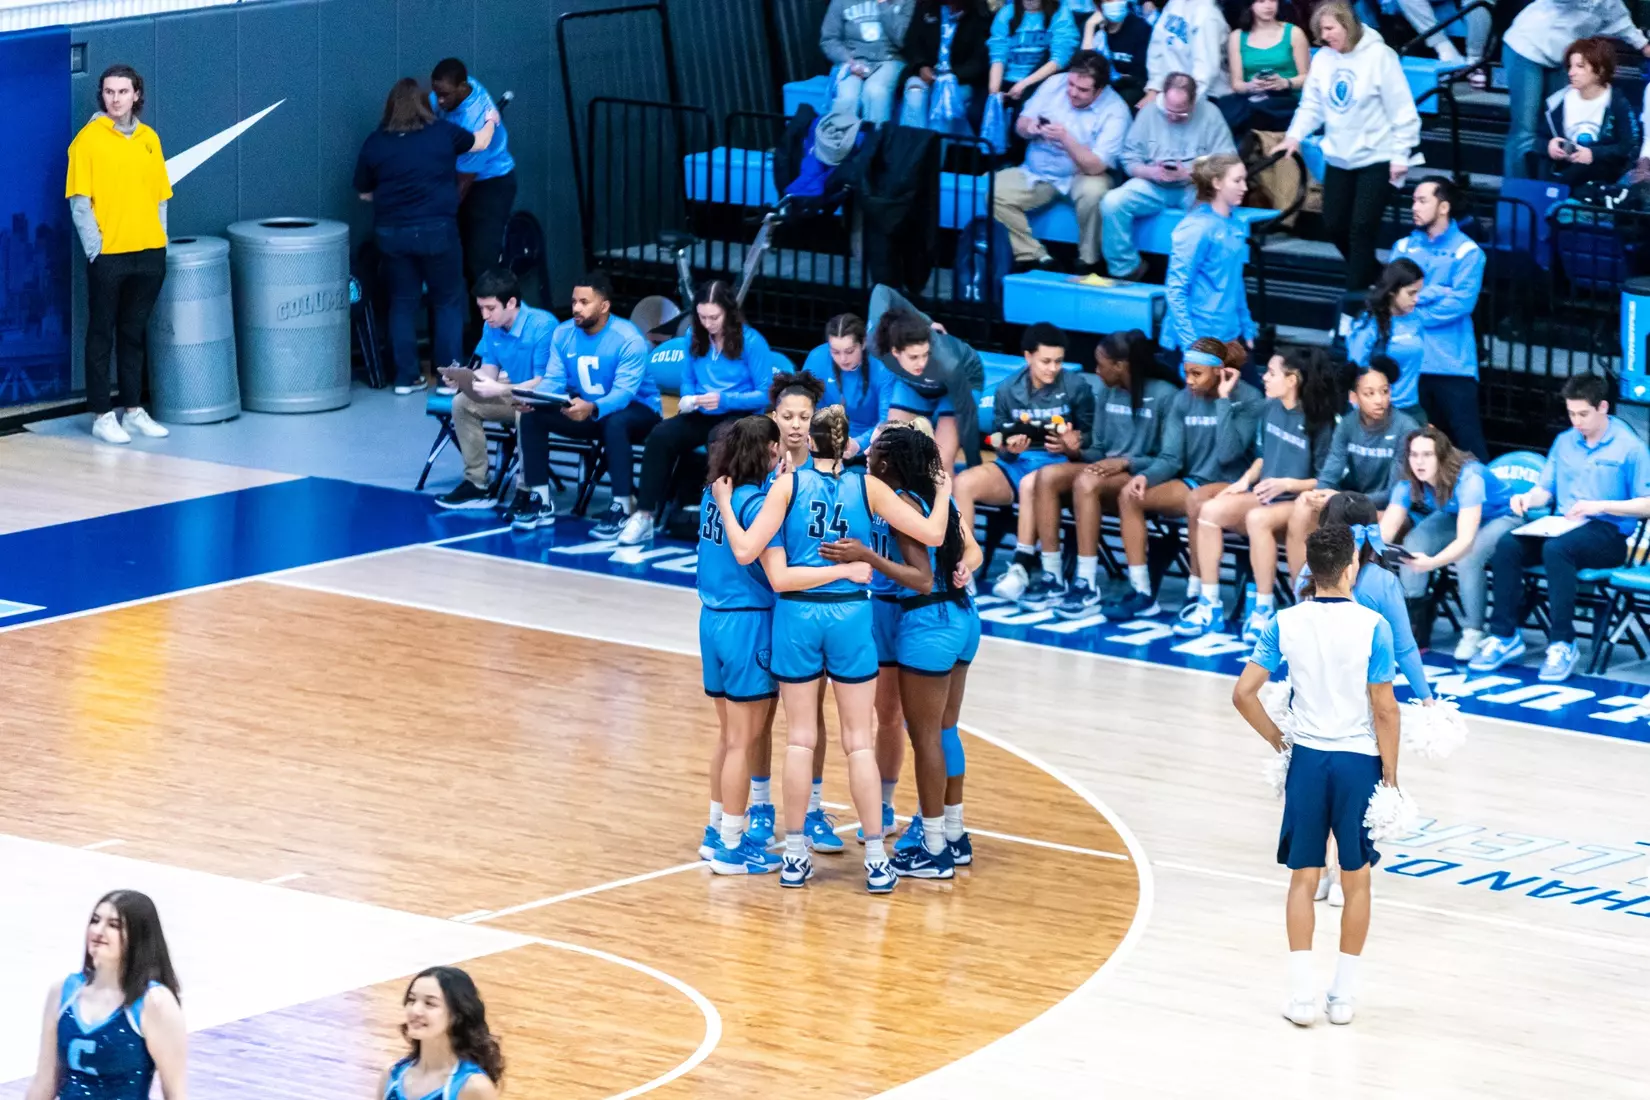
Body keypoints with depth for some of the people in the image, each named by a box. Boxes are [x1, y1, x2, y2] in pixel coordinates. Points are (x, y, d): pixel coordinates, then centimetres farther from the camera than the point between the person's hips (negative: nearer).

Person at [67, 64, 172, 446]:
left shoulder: (149, 139, 8)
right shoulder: (89, 139, -6)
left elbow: (160, 195, 13)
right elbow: (79, 199, -8)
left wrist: (159, 240, 6)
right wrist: (93, 246, -13)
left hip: (149, 254, 4)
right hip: (108, 255, -4)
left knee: (135, 332, 13)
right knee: (102, 334, 3)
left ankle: (134, 410, 21)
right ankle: (102, 415, 7)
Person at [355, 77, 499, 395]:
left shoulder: (375, 143, 1)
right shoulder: (443, 133, -2)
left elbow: (365, 193, 9)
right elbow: (479, 143, 17)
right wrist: (490, 121, 38)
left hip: (391, 234, 2)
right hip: (437, 231, -2)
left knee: (402, 303, 12)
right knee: (447, 301, 10)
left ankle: (405, 377, 12)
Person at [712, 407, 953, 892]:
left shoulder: (789, 484, -4)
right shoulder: (867, 487, -2)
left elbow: (746, 550, -9)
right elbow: (932, 533, -2)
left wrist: (725, 505, 5)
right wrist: (944, 494, 16)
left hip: (797, 616, 0)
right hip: (850, 616, 0)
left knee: (800, 737, 8)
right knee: (859, 740, 6)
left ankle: (795, 855, 11)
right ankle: (876, 859, 4)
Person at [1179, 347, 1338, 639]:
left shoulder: (1318, 422, -13)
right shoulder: (1271, 409, 7)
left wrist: (1286, 484, -22)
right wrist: (1246, 480, 3)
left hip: (1299, 502, -7)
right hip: (1265, 495, 7)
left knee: (1257, 519, -37)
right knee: (1210, 510, -17)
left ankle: (1264, 610, -25)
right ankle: (1210, 605, -14)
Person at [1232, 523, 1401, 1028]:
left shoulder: (1285, 624, -4)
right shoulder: (1372, 626, -13)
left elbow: (1243, 694, -3)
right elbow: (1384, 709, -12)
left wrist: (1278, 740, 11)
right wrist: (1390, 774, -2)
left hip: (1306, 758, 2)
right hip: (1359, 759, -2)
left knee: (1304, 878, 8)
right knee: (1356, 880, 11)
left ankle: (1301, 995, 4)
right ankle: (1343, 995, 16)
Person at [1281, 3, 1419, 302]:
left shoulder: (1379, 55, -14)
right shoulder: (1322, 59, 1)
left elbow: (1401, 108, -12)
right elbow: (1312, 104, 7)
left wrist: (1401, 155, -14)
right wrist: (1295, 135, -10)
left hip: (1376, 157, -6)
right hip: (1338, 157, 6)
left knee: (1362, 227, -8)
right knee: (1334, 225, 8)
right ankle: (1368, 276, 30)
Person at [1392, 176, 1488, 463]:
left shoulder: (1466, 252, -2)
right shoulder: (1404, 247, 13)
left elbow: (1462, 302, -13)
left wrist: (1414, 314, -9)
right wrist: (1438, 292, -10)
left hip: (1452, 362, -5)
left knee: (1468, 439, -8)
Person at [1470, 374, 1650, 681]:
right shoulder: (1564, 442, 15)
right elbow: (1546, 489, 18)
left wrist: (1599, 506, -17)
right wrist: (1529, 498, -6)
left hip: (1608, 533, -6)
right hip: (1561, 526, 6)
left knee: (1556, 549, -38)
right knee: (1507, 544, -23)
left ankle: (1563, 643, -32)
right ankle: (1504, 636, -17)